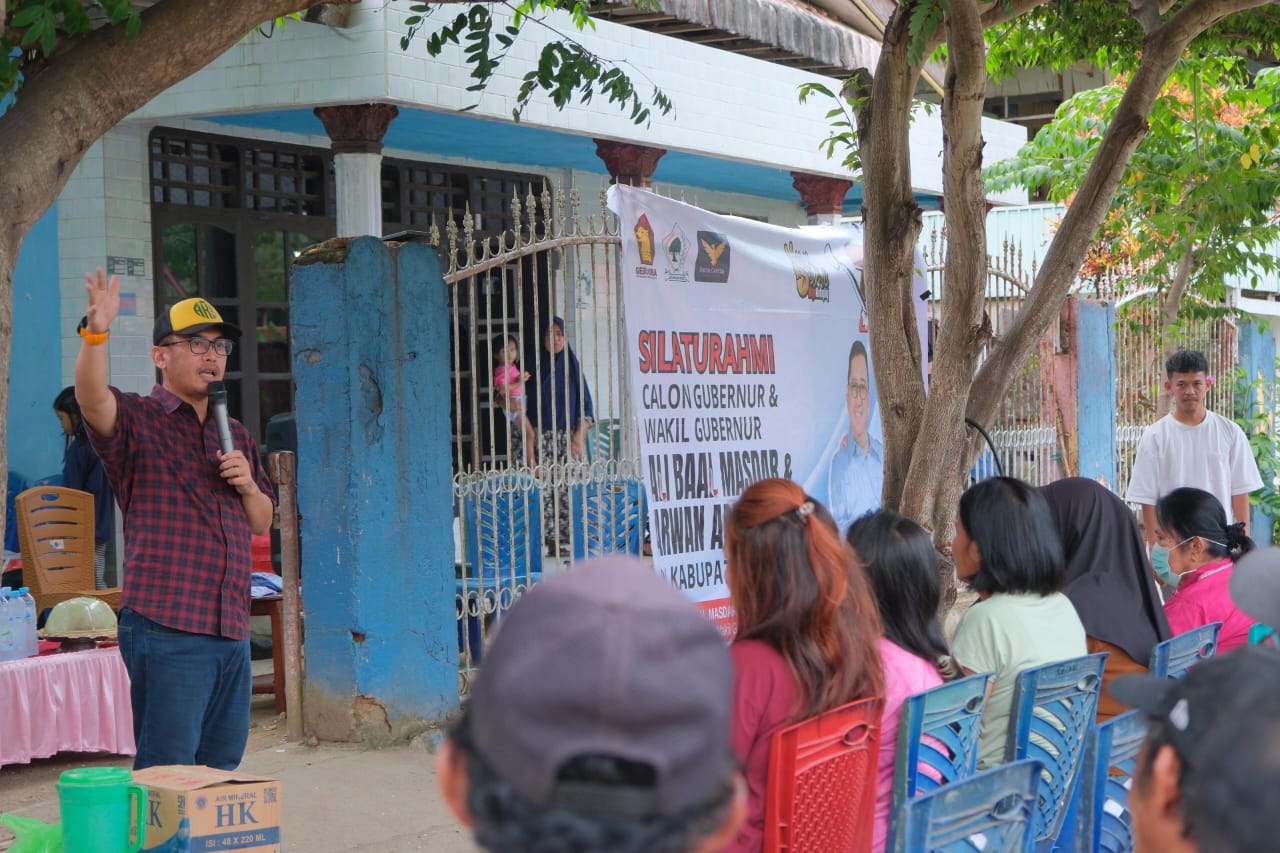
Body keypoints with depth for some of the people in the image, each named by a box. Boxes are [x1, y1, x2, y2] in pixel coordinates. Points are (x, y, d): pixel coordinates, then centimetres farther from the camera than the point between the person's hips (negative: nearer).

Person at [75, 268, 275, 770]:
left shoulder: (236, 435, 20)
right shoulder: (137, 421, 0)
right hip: (165, 630, -7)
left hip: (231, 632, 7)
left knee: (221, 771, 12)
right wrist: (96, 334, -40)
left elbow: (262, 522, 24)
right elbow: (92, 400, -23)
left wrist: (248, 485, 2)